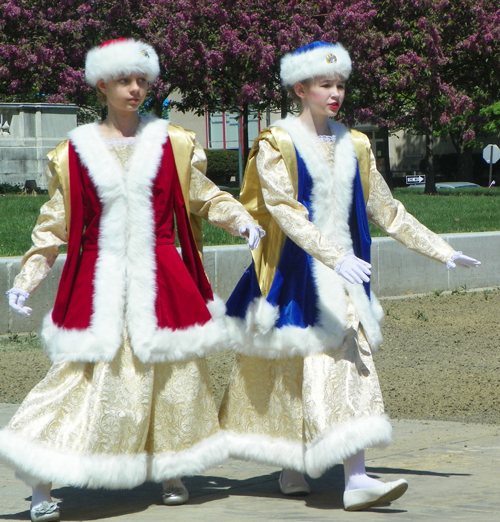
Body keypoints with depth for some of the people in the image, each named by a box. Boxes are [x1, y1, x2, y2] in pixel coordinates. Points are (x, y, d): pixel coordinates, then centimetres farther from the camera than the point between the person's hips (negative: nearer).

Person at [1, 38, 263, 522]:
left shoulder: (173, 143, 6)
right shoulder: (75, 152, 4)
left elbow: (205, 196, 15)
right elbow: (55, 224, 9)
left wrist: (241, 220, -2)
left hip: (160, 281, 2)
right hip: (98, 285, -2)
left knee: (172, 374, 6)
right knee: (84, 376, -9)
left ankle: (170, 474, 25)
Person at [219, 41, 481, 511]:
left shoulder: (353, 147, 11)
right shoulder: (276, 144, -5)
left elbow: (386, 210, 17)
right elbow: (285, 211, -18)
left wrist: (441, 251, 13)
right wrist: (335, 256, -31)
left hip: (343, 278, 4)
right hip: (297, 274, -4)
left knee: (350, 368, -4)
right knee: (290, 374, -3)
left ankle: (355, 479, -8)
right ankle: (289, 466, 10)